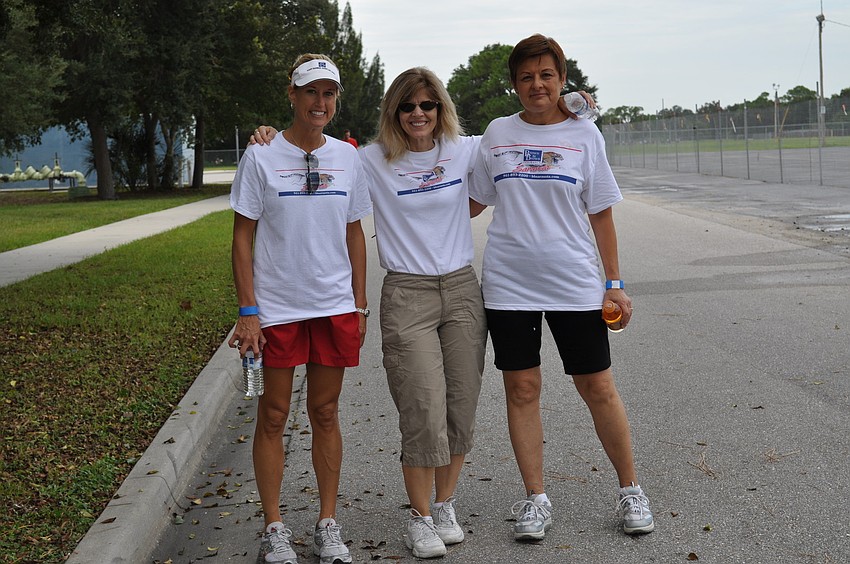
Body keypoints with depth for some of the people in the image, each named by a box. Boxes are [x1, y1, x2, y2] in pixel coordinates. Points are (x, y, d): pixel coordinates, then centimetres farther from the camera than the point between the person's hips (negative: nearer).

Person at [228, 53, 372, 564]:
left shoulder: (347, 157, 6)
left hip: (335, 307, 3)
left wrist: (360, 305, 8)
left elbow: (354, 235, 12)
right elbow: (244, 238, -3)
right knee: (274, 415, 4)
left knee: (326, 413, 10)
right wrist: (248, 311, -9)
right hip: (276, 308, -3)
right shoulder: (261, 157, -4)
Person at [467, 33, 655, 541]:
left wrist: (615, 282, 2)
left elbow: (601, 213, 5)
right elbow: (472, 202, 17)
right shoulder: (498, 134, 7)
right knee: (522, 390, 4)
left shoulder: (584, 134, 3)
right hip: (508, 283, 2)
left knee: (599, 388, 4)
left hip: (574, 283, -1)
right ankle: (536, 499, 16)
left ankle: (630, 489, 21)